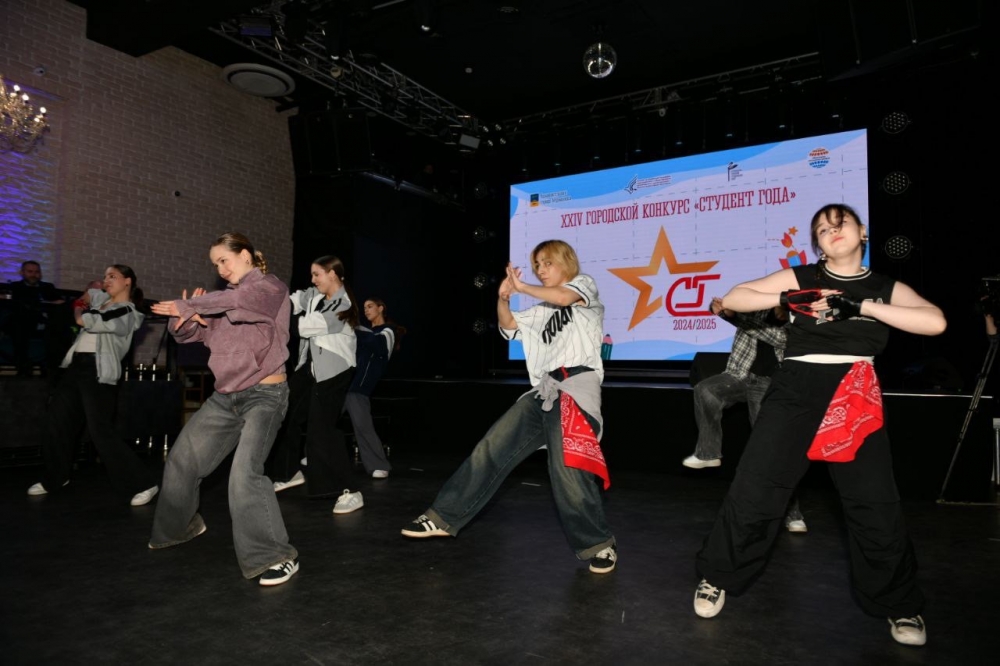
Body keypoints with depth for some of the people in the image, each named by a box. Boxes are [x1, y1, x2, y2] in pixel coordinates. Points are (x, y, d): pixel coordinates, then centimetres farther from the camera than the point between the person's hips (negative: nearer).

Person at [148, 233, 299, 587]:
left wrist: (187, 305, -20)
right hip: (225, 396, 8)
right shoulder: (223, 300, 14)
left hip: (264, 395, -8)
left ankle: (277, 556, -14)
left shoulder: (272, 288, -7)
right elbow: (185, 333, 12)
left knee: (245, 473, -24)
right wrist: (187, 315, -10)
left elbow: (238, 299, -29)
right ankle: (182, 525, 41)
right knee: (182, 460, 15)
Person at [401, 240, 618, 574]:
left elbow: (564, 297, -13)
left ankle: (599, 544, -3)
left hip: (576, 387, -7)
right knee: (491, 448, 1)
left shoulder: (585, 284, 10)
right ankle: (443, 518, 8)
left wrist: (521, 286, -4)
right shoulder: (542, 311, 30)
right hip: (543, 392, 7)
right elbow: (509, 326, 20)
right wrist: (503, 298, 1)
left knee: (567, 468, -20)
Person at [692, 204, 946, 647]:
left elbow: (935, 322, -8)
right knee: (752, 492, -4)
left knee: (877, 508, 5)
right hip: (797, 393, -1)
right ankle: (716, 579, 16)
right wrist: (788, 299, -13)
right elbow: (731, 299, 1)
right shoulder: (800, 278, 7)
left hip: (858, 403, 2)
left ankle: (900, 605, 29)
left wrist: (861, 305, -14)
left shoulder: (886, 288, 10)